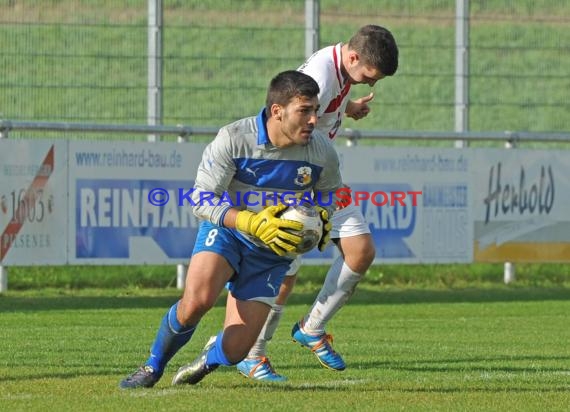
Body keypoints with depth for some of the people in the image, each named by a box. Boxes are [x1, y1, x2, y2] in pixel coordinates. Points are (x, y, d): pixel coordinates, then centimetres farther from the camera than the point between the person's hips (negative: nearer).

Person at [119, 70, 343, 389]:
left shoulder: (322, 151, -11)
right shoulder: (233, 139, -21)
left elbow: (330, 192, 11)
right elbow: (202, 198, -19)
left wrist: (321, 220, -12)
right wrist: (253, 223, -32)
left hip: (271, 253, 3)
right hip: (226, 230, -2)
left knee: (235, 350, -8)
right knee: (197, 299, -33)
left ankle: (210, 358, 33)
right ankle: (153, 368, -4)